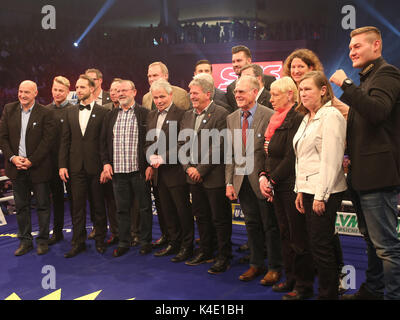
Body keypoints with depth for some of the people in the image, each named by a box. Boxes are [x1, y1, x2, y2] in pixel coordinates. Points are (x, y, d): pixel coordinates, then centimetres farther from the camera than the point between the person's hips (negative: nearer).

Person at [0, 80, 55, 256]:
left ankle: (43, 240, 20)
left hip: (38, 167, -3)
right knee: (21, 206, 12)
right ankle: (25, 240, 24)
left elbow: (47, 140, -10)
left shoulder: (45, 113, -7)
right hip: (16, 167, 4)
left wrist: (31, 161, -15)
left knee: (43, 205, 6)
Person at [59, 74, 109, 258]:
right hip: (76, 167, 3)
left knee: (98, 206, 7)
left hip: (95, 166, -3)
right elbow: (65, 140, 9)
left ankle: (100, 240, 20)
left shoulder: (102, 112, -2)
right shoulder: (70, 112, 10)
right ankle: (78, 242, 16)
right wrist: (62, 165, 2)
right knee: (77, 206, 8)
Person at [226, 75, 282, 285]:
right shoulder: (231, 119, 9)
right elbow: (230, 153, 10)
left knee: (270, 225, 6)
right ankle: (256, 264, 30)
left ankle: (275, 267, 21)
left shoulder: (269, 116, -10)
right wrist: (229, 182, 5)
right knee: (251, 224, 16)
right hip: (241, 180, 5)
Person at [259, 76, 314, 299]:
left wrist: (272, 180, -12)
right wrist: (263, 176, 3)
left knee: (298, 237, 0)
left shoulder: (297, 118, -14)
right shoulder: (278, 119, 15)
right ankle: (291, 279, 27)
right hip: (278, 188, 9)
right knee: (285, 235, 15)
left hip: (292, 186, -9)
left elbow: (291, 157, -17)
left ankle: (304, 286, 11)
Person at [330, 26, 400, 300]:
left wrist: (346, 85, -23)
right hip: (362, 175, 11)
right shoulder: (367, 78, 21)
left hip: (378, 174, -10)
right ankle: (373, 289, 33)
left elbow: (377, 111, -29)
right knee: (372, 240, 20)